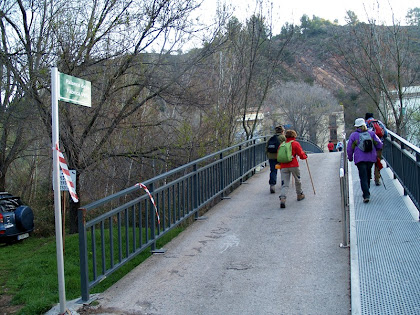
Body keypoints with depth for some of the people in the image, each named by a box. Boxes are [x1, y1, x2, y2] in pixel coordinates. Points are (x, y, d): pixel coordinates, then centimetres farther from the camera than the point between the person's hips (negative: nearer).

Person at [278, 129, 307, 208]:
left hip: (283, 166, 3)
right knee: (297, 180, 20)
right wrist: (305, 156, 18)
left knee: (284, 184, -1)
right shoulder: (295, 143, 1)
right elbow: (301, 154, -1)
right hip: (293, 165, -3)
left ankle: (282, 198, -21)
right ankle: (299, 195, 35)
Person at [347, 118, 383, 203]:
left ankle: (366, 195, -16)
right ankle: (366, 192, 29)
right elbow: (379, 144, 3)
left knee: (363, 177, -4)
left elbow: (349, 148, 1)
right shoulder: (371, 133, 6)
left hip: (360, 159, -3)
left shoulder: (353, 135, 0)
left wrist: (350, 158, 16)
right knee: (368, 175, 19)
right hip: (371, 158, 3)